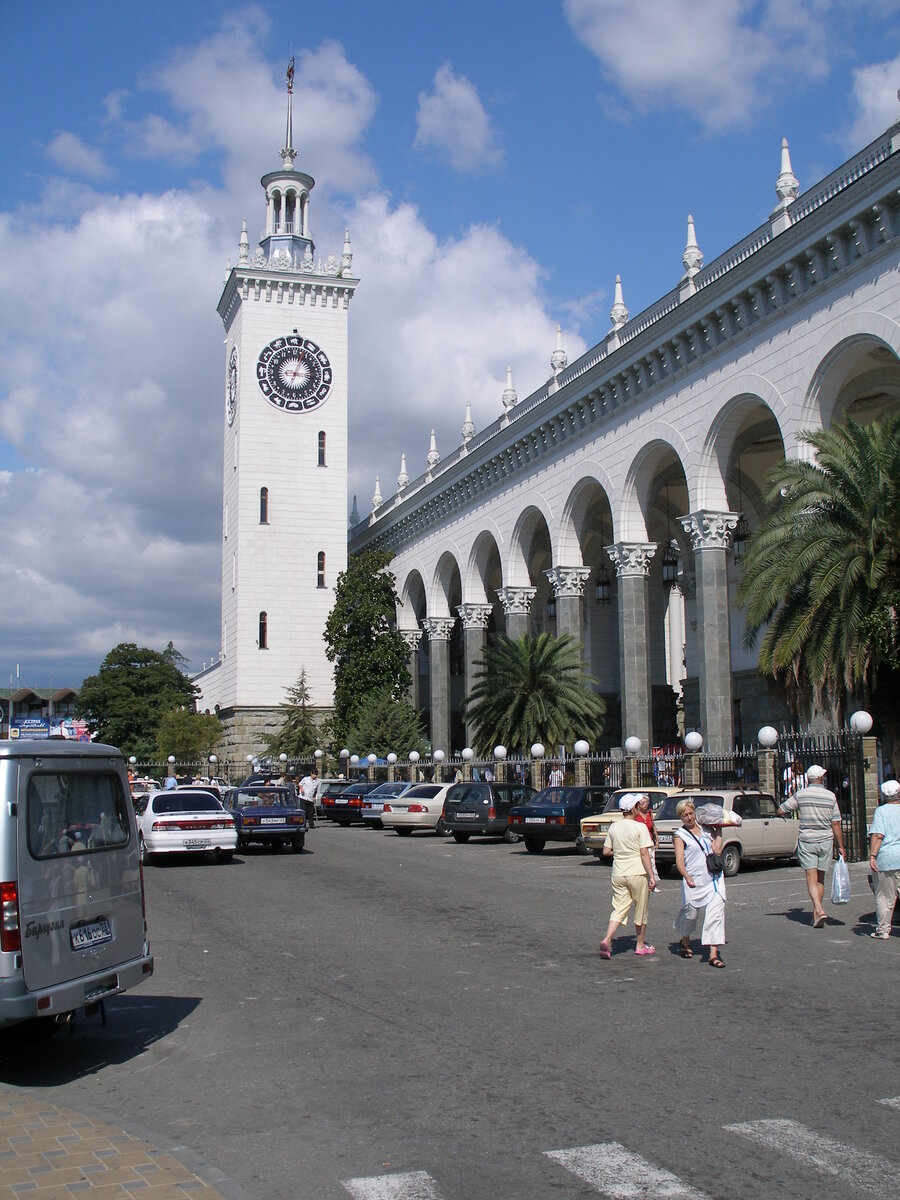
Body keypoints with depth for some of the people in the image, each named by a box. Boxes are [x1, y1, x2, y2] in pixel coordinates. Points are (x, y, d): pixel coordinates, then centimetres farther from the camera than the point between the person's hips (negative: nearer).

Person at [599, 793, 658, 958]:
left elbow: (606, 851, 6)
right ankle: (641, 945, 23)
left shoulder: (614, 827, 5)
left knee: (619, 909, 6)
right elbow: (644, 853, -15)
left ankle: (607, 940, -15)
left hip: (618, 874, 4)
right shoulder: (640, 827, -10)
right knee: (641, 910, 12)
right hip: (637, 873, -4)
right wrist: (652, 876, -14)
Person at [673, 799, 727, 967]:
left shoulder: (705, 829, 14)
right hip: (694, 881, -3)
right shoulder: (680, 835, 0)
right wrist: (687, 877, -30)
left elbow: (717, 850, 7)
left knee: (715, 913, -7)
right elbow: (679, 860, -13)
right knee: (690, 913, 7)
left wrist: (719, 831, 10)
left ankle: (713, 954, -9)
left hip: (714, 879, 3)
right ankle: (685, 943, 36)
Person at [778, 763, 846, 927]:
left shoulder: (800, 794, -5)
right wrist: (840, 846, 4)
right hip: (826, 841, 2)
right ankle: (816, 913, 20)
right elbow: (836, 824, -3)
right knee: (820, 878, 13)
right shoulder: (831, 796, -3)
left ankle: (819, 909, -21)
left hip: (807, 841, -2)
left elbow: (780, 811, 1)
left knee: (811, 878, -2)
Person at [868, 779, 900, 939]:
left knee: (884, 897, 6)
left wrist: (872, 856, -16)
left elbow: (877, 836, -14)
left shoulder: (881, 811, -4)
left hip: (887, 858, -3)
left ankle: (883, 930, 11)